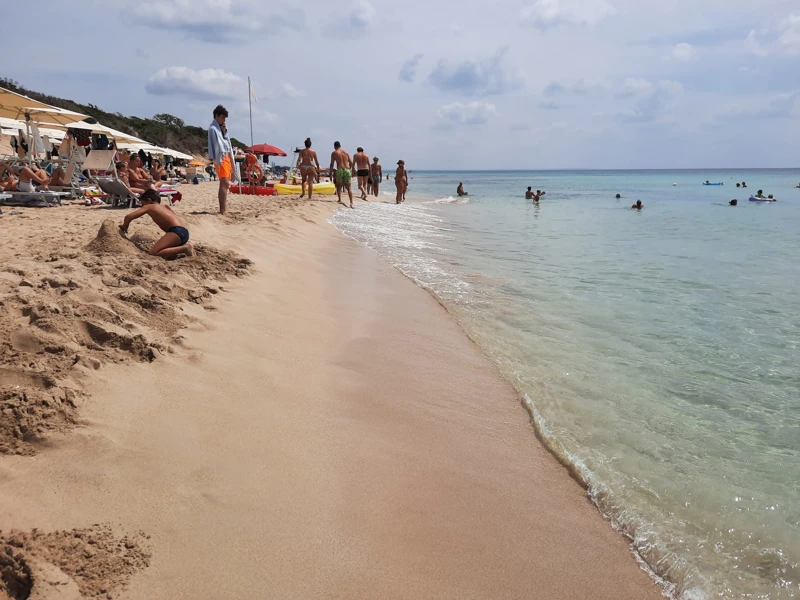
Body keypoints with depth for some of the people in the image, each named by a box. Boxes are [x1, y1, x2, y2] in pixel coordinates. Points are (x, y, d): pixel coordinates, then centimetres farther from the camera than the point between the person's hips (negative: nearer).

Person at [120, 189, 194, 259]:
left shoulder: (149, 207, 11)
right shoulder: (165, 208, 32)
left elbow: (128, 216, 8)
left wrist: (124, 226, 27)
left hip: (177, 231, -9)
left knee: (153, 253, -17)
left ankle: (184, 248, -19)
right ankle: (184, 246, 5)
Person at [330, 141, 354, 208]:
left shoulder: (334, 153, 9)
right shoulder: (346, 152, 19)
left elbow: (332, 164, 3)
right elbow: (351, 163, 16)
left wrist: (331, 173, 6)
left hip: (340, 170, -3)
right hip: (347, 170, 3)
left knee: (338, 186, 15)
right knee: (348, 188, 5)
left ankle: (340, 199, 2)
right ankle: (351, 203, -7)